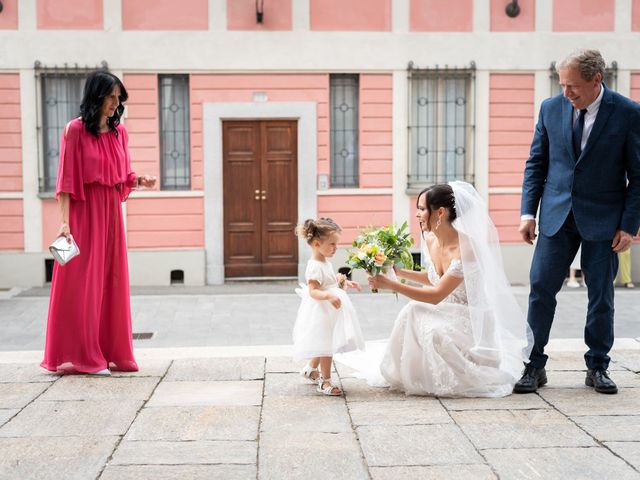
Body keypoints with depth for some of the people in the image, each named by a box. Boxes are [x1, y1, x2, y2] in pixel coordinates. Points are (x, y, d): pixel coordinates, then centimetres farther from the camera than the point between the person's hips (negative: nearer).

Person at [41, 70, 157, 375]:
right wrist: (64, 220, -16)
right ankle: (82, 356, 6)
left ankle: (110, 353, 17)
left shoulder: (119, 132, 12)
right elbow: (66, 179, -9)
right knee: (82, 283, -2)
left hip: (111, 211, 6)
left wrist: (140, 181, -4)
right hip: (84, 211, -6)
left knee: (111, 282, 8)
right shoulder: (75, 130, -6)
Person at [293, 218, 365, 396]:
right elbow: (313, 291, -30)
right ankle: (325, 381, 4)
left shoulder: (325, 263, 10)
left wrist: (345, 283, 15)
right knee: (326, 345, -5)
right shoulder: (315, 266, -23)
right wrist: (328, 296, -45)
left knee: (324, 344, 23)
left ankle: (311, 369, 41)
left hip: (329, 312, 11)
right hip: (321, 312, -11)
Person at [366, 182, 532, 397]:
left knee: (435, 332, -31)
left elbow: (436, 296, -27)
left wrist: (390, 284, -27)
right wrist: (399, 272, 3)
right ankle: (410, 374, -1)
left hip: (474, 319, -7)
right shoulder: (430, 240, -3)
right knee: (412, 313, -19)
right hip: (449, 312, 7)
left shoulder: (466, 249, -27)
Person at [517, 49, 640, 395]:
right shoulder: (551, 108, 3)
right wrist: (528, 211, 0)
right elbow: (536, 163, 8)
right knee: (540, 289, 0)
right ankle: (534, 366, 10)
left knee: (601, 296, 7)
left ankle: (597, 368, 21)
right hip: (556, 216, 2)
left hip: (603, 220, -2)